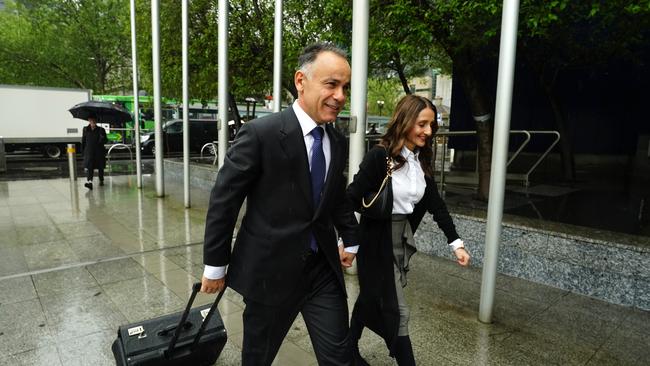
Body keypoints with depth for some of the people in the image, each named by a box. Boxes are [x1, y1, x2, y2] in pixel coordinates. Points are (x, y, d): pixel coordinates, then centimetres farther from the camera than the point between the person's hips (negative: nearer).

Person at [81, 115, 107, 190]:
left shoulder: (101, 130, 1)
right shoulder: (86, 129, 6)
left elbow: (105, 141, -1)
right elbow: (83, 141, 12)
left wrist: (102, 139, -23)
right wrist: (83, 150, 8)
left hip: (99, 151, 0)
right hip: (89, 151, 0)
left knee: (100, 167, 11)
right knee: (89, 167, -14)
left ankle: (101, 180, 29)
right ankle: (89, 182, -25)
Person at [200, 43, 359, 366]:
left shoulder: (338, 143, 3)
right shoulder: (260, 134, -16)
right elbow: (223, 201, -12)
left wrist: (350, 240, 22)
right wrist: (215, 265, -7)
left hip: (323, 268, 5)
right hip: (270, 269, -4)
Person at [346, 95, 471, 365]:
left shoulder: (422, 160, 3)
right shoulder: (379, 156, -19)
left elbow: (436, 203, 1)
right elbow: (352, 198, -19)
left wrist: (456, 242, -5)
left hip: (403, 238, 8)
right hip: (378, 240, -7)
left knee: (372, 298, 22)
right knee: (397, 311, 1)